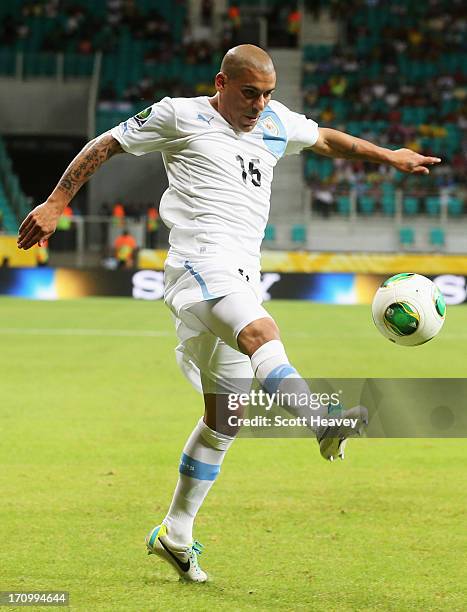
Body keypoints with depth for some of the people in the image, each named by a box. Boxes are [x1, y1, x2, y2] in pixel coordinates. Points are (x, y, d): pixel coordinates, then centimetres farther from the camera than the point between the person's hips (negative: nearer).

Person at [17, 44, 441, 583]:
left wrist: (387, 156, 42)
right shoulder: (180, 117, 4)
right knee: (262, 333, -37)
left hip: (241, 276, 8)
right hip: (200, 259, -8)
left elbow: (324, 139, 39)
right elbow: (106, 145, 10)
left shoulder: (276, 123, 20)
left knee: (224, 419, 10)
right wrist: (56, 204, 5)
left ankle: (174, 535, 20)